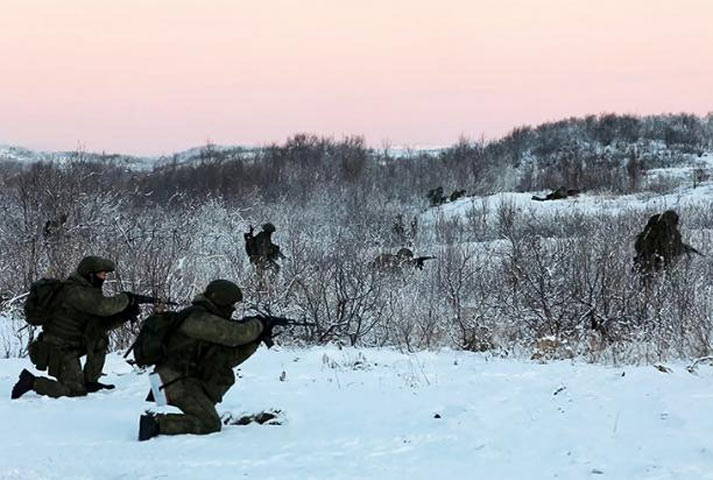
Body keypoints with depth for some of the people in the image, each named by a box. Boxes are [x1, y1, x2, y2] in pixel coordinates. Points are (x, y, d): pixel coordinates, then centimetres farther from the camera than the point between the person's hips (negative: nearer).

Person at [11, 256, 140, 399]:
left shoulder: (88, 292, 11)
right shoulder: (75, 291, -19)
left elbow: (103, 323, 10)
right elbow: (103, 307, -30)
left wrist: (125, 315, -4)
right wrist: (125, 299, -14)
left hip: (69, 347, 9)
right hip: (59, 351, -9)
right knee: (76, 390, -9)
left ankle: (90, 382, 13)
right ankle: (32, 382, -3)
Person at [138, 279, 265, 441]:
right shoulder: (200, 319, -13)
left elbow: (229, 359, 18)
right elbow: (237, 334, -21)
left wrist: (255, 341, 9)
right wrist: (257, 325, 0)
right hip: (177, 383, -10)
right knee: (209, 424, -17)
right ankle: (155, 423, -20)